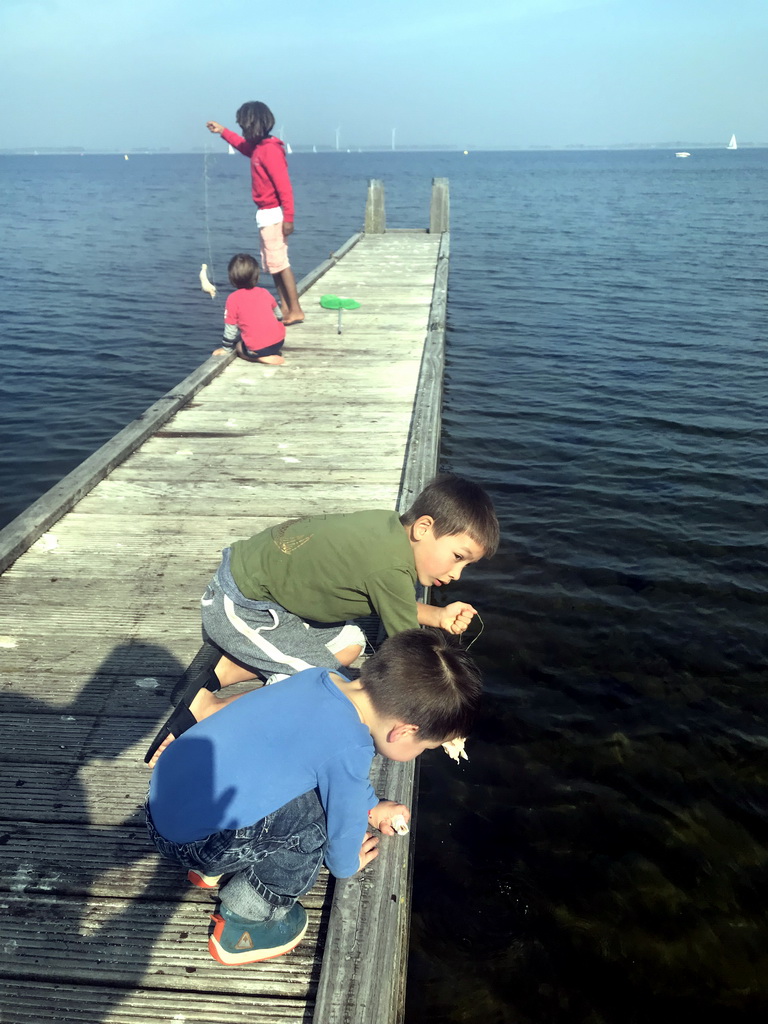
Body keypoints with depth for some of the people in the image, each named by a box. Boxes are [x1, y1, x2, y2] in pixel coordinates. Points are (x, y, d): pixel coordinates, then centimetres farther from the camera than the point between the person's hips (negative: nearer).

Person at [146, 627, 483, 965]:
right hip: (191, 841, -8)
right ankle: (243, 923, 6)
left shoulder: (320, 678, -4)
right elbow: (343, 860, -8)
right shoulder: (349, 749, -25)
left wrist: (371, 806, 26)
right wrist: (348, 862, 14)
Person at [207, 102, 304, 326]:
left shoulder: (270, 150, -16)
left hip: (273, 215, -10)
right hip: (266, 215, 10)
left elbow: (284, 187, -22)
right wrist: (223, 132, 42)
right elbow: (244, 146, 39)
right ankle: (285, 309, 14)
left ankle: (296, 311, -7)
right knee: (272, 264, 11)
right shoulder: (259, 147, 12)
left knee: (279, 263, -10)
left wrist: (288, 218, -26)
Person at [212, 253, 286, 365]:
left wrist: (226, 349, 15)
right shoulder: (264, 292, 8)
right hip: (279, 341, 6)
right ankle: (271, 353, 12)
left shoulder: (233, 299, -5)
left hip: (257, 349, -6)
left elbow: (230, 329, -1)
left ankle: (262, 358, 0)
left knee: (238, 346, 26)